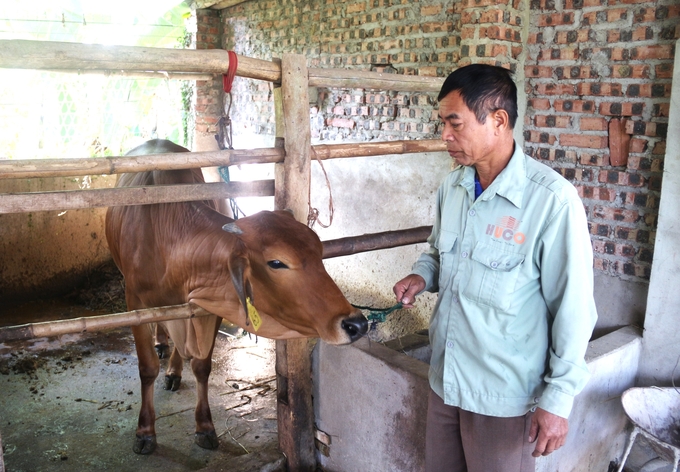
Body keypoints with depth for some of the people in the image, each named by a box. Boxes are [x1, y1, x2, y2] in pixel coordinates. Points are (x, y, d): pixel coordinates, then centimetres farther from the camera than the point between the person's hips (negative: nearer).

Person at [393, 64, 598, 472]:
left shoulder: (552, 200, -20)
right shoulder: (452, 186, 1)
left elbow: (574, 308, -16)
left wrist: (559, 398, -13)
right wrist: (422, 275, -4)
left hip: (505, 394, -6)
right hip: (445, 378, 6)